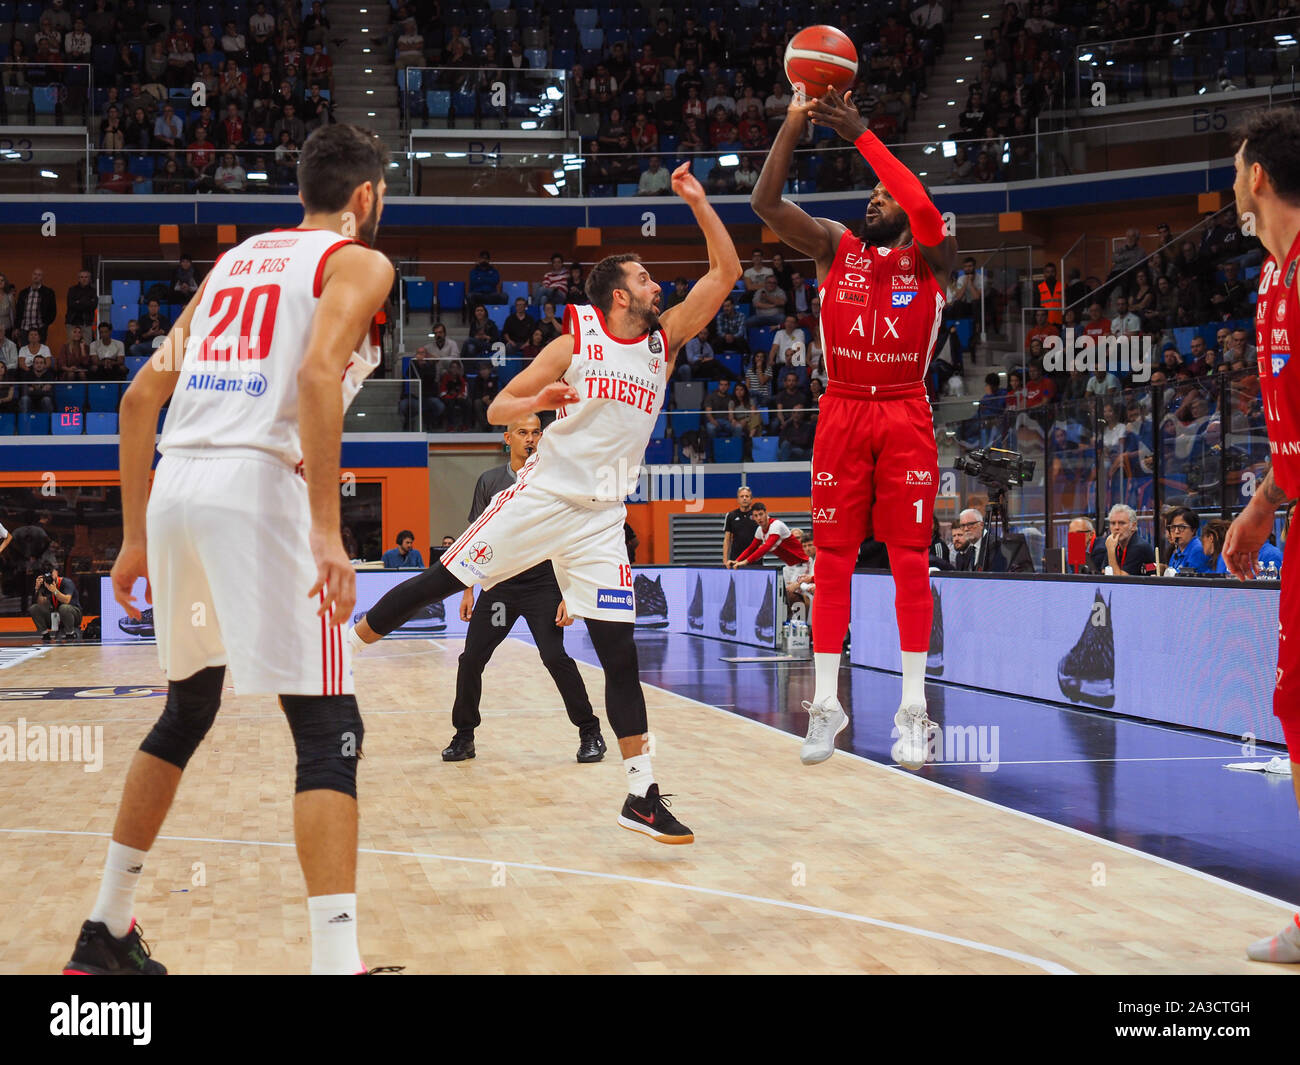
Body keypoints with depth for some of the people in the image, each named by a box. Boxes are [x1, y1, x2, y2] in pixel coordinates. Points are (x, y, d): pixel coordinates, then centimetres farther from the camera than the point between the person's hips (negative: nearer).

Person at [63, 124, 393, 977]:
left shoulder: (234, 261, 25)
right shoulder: (359, 261, 6)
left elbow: (142, 396, 19)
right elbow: (318, 370, -15)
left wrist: (136, 537, 23)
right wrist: (327, 532, -19)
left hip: (175, 489, 7)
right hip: (259, 491, -7)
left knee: (187, 711, 23)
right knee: (328, 733, -5)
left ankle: (105, 935, 31)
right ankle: (337, 960, -15)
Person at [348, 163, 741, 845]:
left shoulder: (664, 339, 8)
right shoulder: (573, 344, -1)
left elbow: (725, 273, 5)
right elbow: (496, 411, 1)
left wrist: (697, 202, -4)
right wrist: (537, 401, -20)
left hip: (601, 519, 2)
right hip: (542, 497, -2)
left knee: (619, 653, -3)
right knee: (441, 582, -2)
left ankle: (642, 795, -1)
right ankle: (343, 646, 20)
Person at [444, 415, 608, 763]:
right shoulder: (489, 481, 8)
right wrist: (468, 589, 7)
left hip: (543, 583, -3)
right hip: (499, 583, 3)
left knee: (555, 657, -15)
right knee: (471, 660, -2)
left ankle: (590, 734, -1)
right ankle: (464, 737, 15)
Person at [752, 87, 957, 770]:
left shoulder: (928, 257, 3)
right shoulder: (835, 247, 9)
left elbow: (928, 213, -21)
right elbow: (765, 204, -4)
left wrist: (861, 136, -22)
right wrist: (794, 124, -14)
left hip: (905, 418, -2)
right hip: (842, 413, 2)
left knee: (910, 560, -1)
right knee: (833, 559, 1)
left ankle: (912, 709, 4)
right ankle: (826, 704, 8)